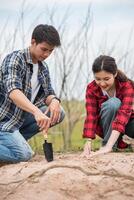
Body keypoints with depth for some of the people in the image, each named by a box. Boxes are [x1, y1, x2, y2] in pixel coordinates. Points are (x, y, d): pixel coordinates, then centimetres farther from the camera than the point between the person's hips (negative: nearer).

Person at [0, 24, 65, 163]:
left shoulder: (43, 67, 9)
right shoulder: (15, 59, -16)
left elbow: (48, 93, 10)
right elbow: (13, 92, -31)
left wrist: (54, 101, -16)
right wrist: (36, 112, -46)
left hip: (22, 116, 8)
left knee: (59, 113, -6)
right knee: (23, 154, -27)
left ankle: (15, 140, -1)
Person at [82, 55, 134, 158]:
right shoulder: (92, 89, -18)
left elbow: (124, 112, -38)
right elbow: (91, 115, -26)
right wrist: (88, 143, -43)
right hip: (107, 125, 0)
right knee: (113, 103, -33)